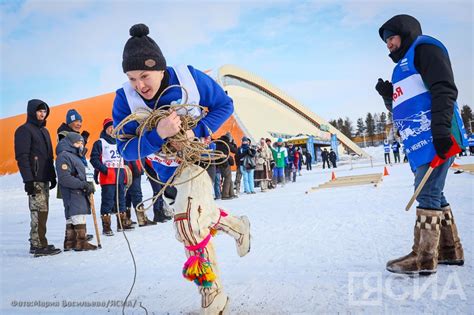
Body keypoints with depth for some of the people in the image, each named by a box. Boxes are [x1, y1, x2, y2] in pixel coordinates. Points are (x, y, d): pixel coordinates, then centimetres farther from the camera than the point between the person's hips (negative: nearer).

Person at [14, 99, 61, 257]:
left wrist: (52, 176, 19)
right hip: (34, 179, -8)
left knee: (42, 212, 9)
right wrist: (28, 180, -18)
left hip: (45, 179, 8)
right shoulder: (24, 130, -4)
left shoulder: (44, 131, 21)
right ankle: (38, 245, -6)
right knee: (39, 212, -10)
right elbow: (22, 157, -12)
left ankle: (38, 242, 15)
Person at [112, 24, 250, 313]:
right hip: (167, 173, 5)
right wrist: (159, 134, -41)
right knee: (204, 215, 23)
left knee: (189, 226, -22)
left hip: (197, 161, -4)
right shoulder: (125, 99, -19)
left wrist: (196, 132, -26)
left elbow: (225, 105, -11)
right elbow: (126, 150, -21)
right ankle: (237, 226, 55)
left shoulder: (191, 79, -23)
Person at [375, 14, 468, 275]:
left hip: (436, 137, -10)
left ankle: (424, 259, -8)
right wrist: (388, 95, 10)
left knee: (427, 193, -11)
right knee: (433, 194, 11)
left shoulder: (424, 47, 1)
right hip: (420, 141, 10)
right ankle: (450, 250, 20)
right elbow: (401, 107, 29)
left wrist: (441, 129, -23)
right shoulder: (403, 65, 28)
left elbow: (444, 90, -14)